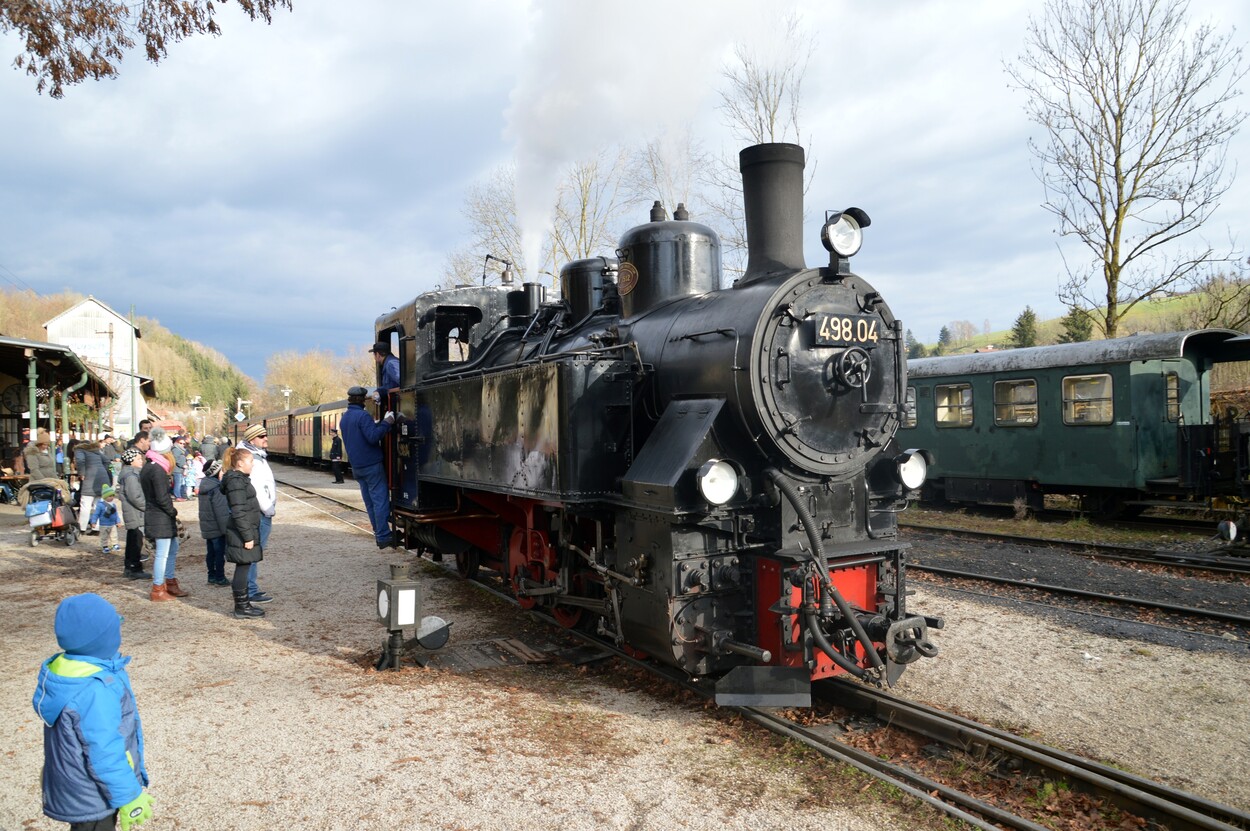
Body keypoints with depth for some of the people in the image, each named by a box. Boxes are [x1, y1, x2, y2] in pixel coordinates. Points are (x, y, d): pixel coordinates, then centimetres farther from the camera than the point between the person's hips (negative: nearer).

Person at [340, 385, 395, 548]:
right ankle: (383, 537, -9)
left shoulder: (344, 418, 14)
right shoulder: (363, 416, -15)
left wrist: (376, 425, 18)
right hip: (371, 465, -8)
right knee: (381, 500, -7)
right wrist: (386, 423, -16)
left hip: (357, 467, 9)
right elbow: (373, 437, -22)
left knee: (370, 501, 12)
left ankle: (379, 534, 15)